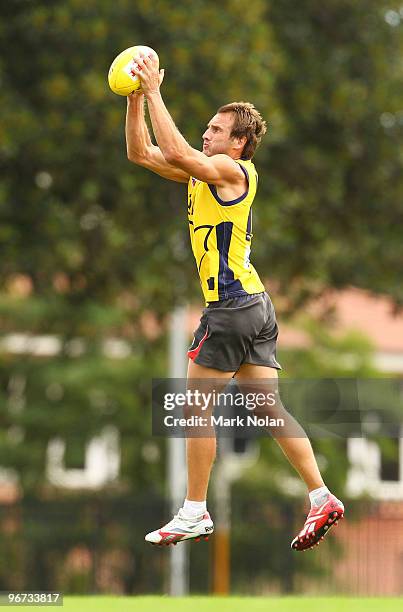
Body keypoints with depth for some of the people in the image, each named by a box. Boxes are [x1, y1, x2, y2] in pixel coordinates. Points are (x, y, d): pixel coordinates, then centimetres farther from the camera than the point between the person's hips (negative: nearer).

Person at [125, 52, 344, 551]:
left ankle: (194, 514, 3)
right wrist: (135, 99, 6)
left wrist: (155, 92, -20)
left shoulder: (232, 170, -10)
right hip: (254, 305, 9)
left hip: (232, 305, -9)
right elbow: (142, 154, 17)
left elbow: (176, 153, -25)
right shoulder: (203, 172, 15)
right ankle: (322, 498, 4)